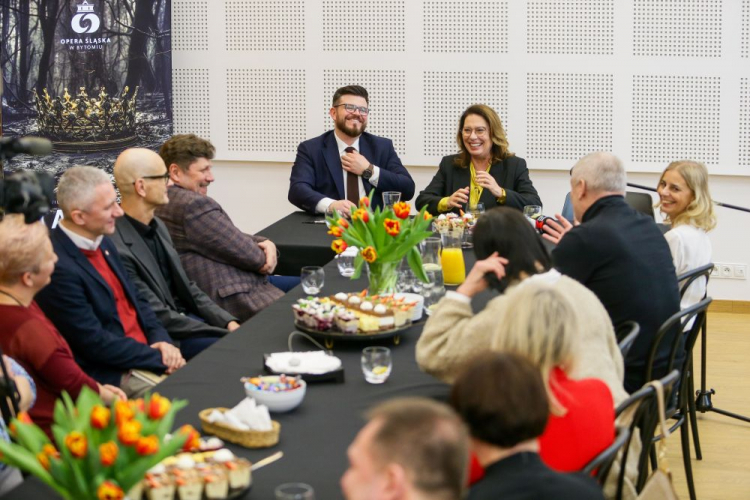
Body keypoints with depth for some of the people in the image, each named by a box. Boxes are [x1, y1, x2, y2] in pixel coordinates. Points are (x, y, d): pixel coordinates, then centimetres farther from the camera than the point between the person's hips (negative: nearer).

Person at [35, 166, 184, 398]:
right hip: (113, 375, -8)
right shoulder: (59, 268, -22)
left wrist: (161, 340, -3)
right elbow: (95, 343, -20)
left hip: (147, 350, 8)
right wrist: (160, 358, -15)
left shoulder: (102, 242, 6)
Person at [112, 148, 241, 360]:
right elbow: (158, 317, -21)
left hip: (185, 317, 9)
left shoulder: (157, 226, 6)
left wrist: (228, 322, -2)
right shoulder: (118, 247, -24)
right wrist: (227, 333, -16)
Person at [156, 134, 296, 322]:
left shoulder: (168, 201, 11)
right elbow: (241, 250, -16)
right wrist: (265, 258, 5)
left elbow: (233, 237, 12)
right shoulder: (194, 205, -22)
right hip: (235, 299, -11)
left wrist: (265, 244, -5)